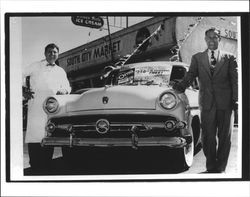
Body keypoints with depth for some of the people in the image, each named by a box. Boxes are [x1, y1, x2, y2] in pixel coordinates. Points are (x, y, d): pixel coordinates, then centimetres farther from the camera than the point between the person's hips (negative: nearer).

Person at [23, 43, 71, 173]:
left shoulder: (61, 71, 23)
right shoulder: (36, 66, 14)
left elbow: (67, 87, 24)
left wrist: (63, 91, 1)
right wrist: (23, 91, 0)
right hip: (36, 105, -3)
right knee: (35, 134, -12)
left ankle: (46, 167, 4)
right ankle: (35, 167, -11)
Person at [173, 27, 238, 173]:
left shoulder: (229, 58, 9)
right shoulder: (197, 58, 11)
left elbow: (235, 80, 4)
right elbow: (190, 75, -2)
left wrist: (236, 100, -8)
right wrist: (181, 86, -23)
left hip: (225, 104, 0)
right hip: (207, 104, 1)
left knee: (224, 137, 3)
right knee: (208, 137, 4)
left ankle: (221, 168, 13)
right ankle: (211, 167, 16)